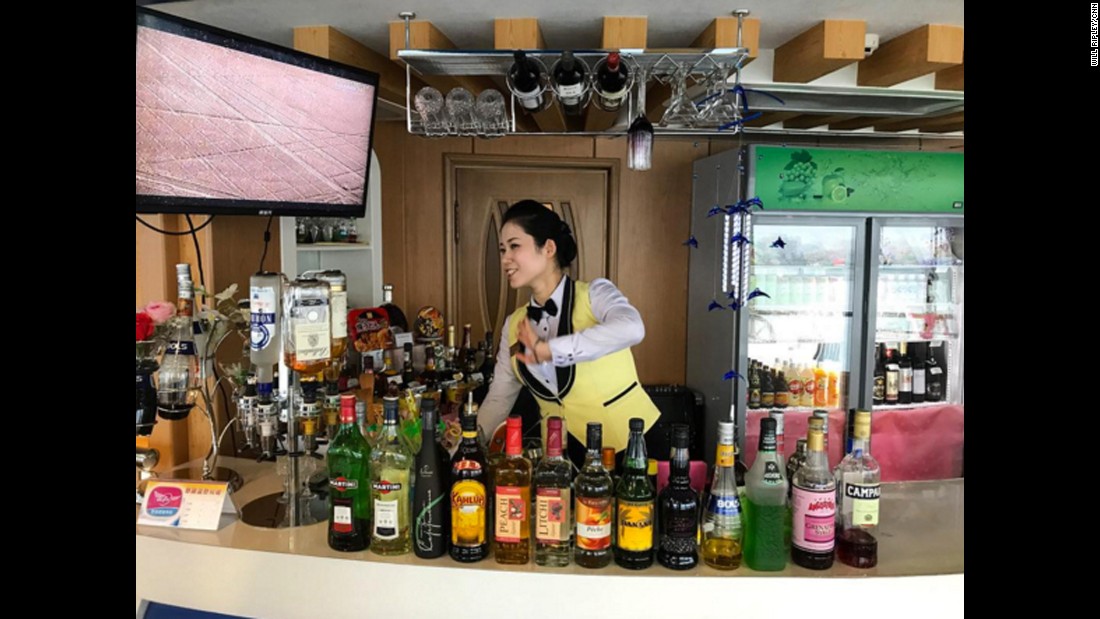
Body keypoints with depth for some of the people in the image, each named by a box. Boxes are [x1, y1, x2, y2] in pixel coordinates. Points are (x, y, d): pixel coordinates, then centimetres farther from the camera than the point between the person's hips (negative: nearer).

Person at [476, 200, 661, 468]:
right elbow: (498, 399, 7)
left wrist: (546, 350, -30)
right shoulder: (514, 325, 5)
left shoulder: (594, 294, -12)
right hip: (564, 455, 4)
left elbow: (630, 328, -33)